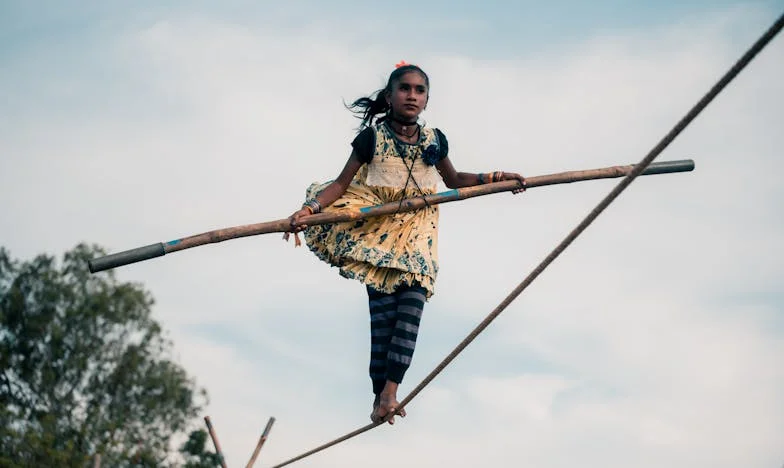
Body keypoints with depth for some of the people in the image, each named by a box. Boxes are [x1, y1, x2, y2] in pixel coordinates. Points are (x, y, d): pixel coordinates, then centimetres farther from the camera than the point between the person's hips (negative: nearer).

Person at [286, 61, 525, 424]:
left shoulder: (434, 141, 5)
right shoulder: (372, 137, -5)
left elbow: (454, 181, 21)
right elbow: (342, 183, -5)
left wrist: (494, 178, 9)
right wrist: (309, 209, -19)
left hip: (417, 230, 3)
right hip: (377, 228, -3)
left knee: (413, 302, -15)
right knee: (383, 311, -10)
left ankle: (390, 389, -17)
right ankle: (379, 396, -5)